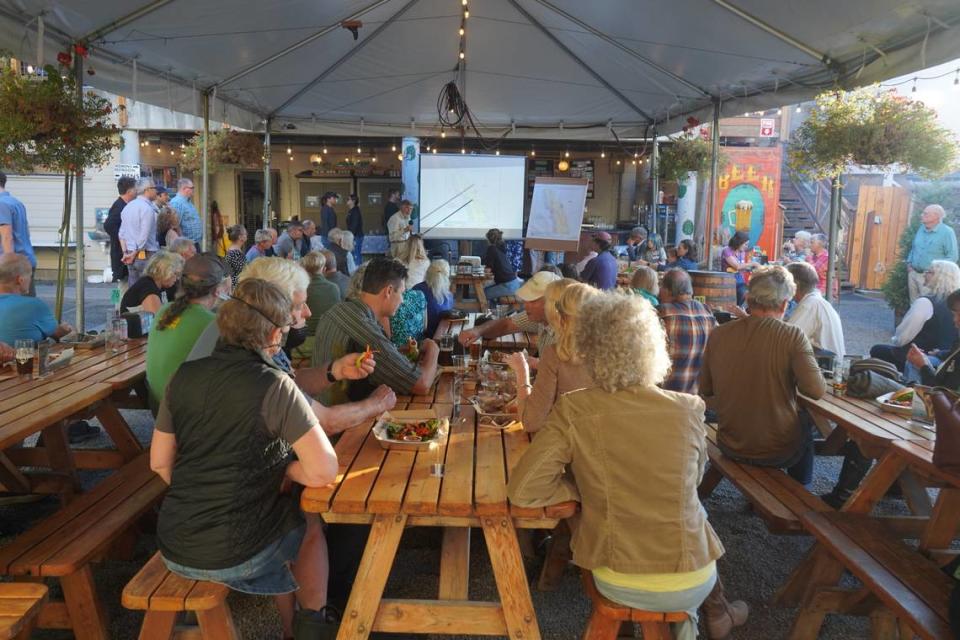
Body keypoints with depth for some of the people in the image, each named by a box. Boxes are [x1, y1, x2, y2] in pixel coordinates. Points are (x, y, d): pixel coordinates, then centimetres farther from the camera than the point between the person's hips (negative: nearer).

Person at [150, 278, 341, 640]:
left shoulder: (184, 376, -1)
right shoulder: (273, 385, -18)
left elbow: (160, 463, 9)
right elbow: (325, 472, -19)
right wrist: (284, 469, -2)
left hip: (173, 549, 6)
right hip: (233, 554, -5)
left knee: (284, 517, 30)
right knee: (309, 525, 24)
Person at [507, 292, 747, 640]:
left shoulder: (573, 410, -17)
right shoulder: (689, 409, -13)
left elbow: (522, 491, -17)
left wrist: (581, 487, -3)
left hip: (617, 583, 0)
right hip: (689, 582, 0)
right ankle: (716, 612, 47)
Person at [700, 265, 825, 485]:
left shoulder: (718, 335, -9)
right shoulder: (793, 336, -18)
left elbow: (705, 391, 0)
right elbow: (816, 390, -20)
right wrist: (790, 381, 0)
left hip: (730, 447, 3)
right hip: (778, 451, -3)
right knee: (804, 420, 31)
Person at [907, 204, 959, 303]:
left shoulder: (947, 232, -11)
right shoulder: (921, 228, 8)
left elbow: (952, 257, -12)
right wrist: (909, 263, 10)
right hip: (913, 273, 6)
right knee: (913, 304, 16)